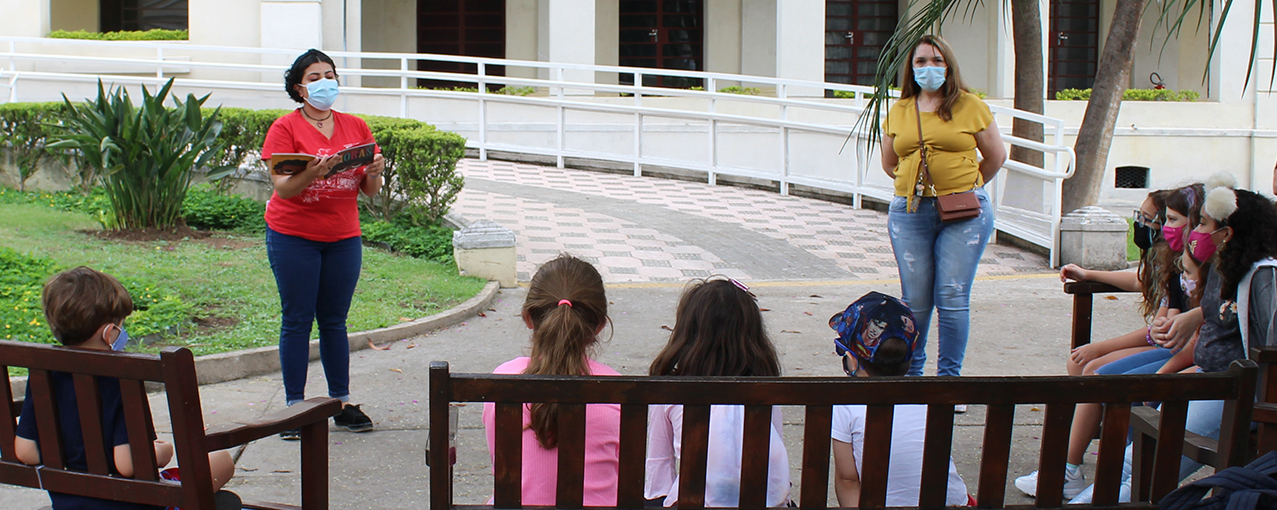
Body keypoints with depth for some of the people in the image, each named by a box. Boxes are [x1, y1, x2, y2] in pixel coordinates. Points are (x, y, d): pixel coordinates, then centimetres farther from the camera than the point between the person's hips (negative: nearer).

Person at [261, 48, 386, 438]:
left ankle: (343, 403, 14)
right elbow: (282, 188, -12)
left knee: (334, 321, 8)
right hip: (293, 235, -3)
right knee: (297, 321, -1)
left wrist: (374, 173, -13)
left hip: (343, 236, 3)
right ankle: (294, 407, 4)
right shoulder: (285, 128, -4)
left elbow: (369, 191, 9)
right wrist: (312, 173, -31)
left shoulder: (356, 127, 8)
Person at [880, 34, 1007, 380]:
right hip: (909, 211, 3)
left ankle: (950, 377, 2)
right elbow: (889, 163, 22)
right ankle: (910, 373, 19)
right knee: (915, 300, 4)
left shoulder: (970, 106, 3)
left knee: (952, 297, -7)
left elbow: (996, 156, 10)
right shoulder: (899, 111, 12)